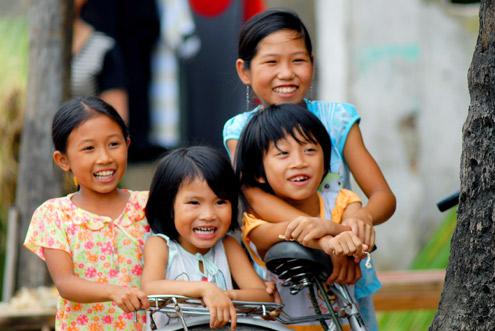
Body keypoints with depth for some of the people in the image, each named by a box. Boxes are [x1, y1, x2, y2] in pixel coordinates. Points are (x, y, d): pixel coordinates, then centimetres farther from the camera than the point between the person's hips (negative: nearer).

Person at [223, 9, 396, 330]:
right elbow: (255, 195, -23)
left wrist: (363, 216, -33)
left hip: (345, 282, 1)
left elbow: (384, 196, -7)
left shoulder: (336, 119, -3)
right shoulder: (240, 130, -5)